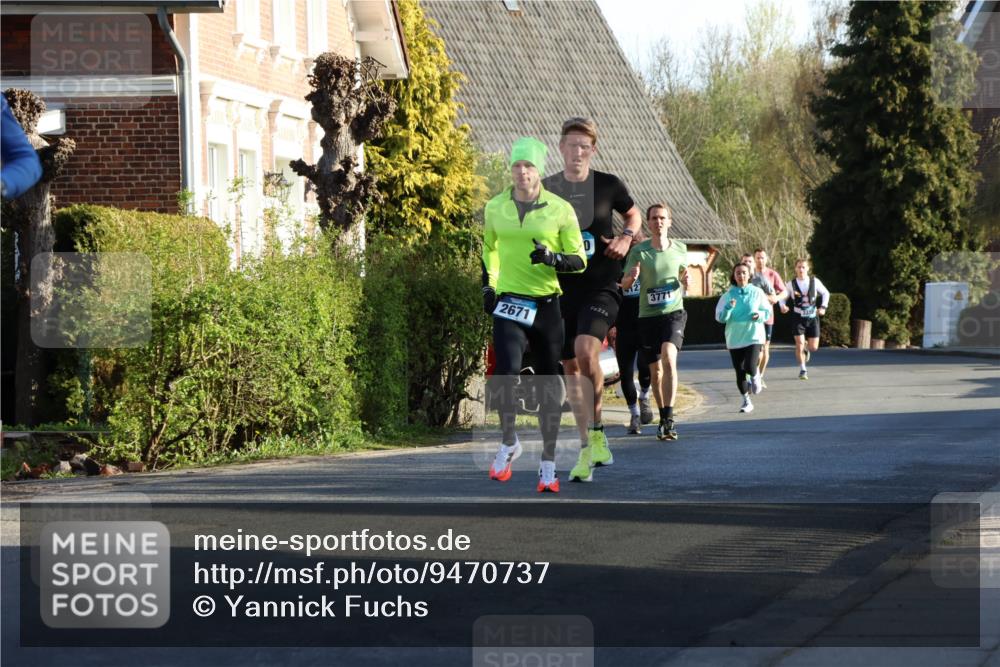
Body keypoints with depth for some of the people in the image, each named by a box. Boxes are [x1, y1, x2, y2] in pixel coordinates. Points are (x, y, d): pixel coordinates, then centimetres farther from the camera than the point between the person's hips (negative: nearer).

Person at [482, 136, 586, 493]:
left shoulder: (560, 209, -1)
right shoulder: (495, 208, 5)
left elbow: (580, 261, 0)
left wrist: (553, 258, -19)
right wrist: (488, 286, 16)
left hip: (548, 305, 0)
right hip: (509, 303, 0)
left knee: (549, 386, 5)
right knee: (505, 373, -20)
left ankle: (548, 465, 16)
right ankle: (508, 443, 4)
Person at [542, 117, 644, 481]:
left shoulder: (608, 185, 0)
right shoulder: (547, 189, 4)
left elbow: (633, 214, 18)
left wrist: (626, 237, -1)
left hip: (601, 285, -3)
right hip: (563, 287, 3)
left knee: (585, 350, -26)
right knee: (570, 367, 4)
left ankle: (596, 433, -9)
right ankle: (588, 450, 15)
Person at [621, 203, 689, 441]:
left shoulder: (680, 249, 6)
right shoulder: (639, 251, -1)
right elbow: (624, 285, -2)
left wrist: (685, 280, -5)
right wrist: (631, 277, -25)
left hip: (674, 312, -1)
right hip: (647, 315, 1)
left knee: (669, 359, -23)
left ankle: (669, 418, -25)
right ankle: (663, 417, 23)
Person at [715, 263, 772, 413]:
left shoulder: (757, 292, 0)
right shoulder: (728, 295, 0)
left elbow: (768, 311, 6)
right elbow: (719, 317, -4)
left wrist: (760, 315, -15)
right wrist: (729, 308, -23)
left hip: (754, 337, -2)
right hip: (735, 339, 2)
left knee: (750, 367, -19)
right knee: (739, 372, 5)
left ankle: (755, 377, 18)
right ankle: (746, 401, 21)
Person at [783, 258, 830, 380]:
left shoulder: (815, 281, -2)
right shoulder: (791, 284, -3)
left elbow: (826, 293, 11)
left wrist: (823, 307, -1)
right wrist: (783, 305, -14)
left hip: (812, 317, 1)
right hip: (798, 318, -1)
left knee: (813, 347, 1)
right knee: (799, 344, -13)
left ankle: (806, 348, 40)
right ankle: (803, 370, 2)